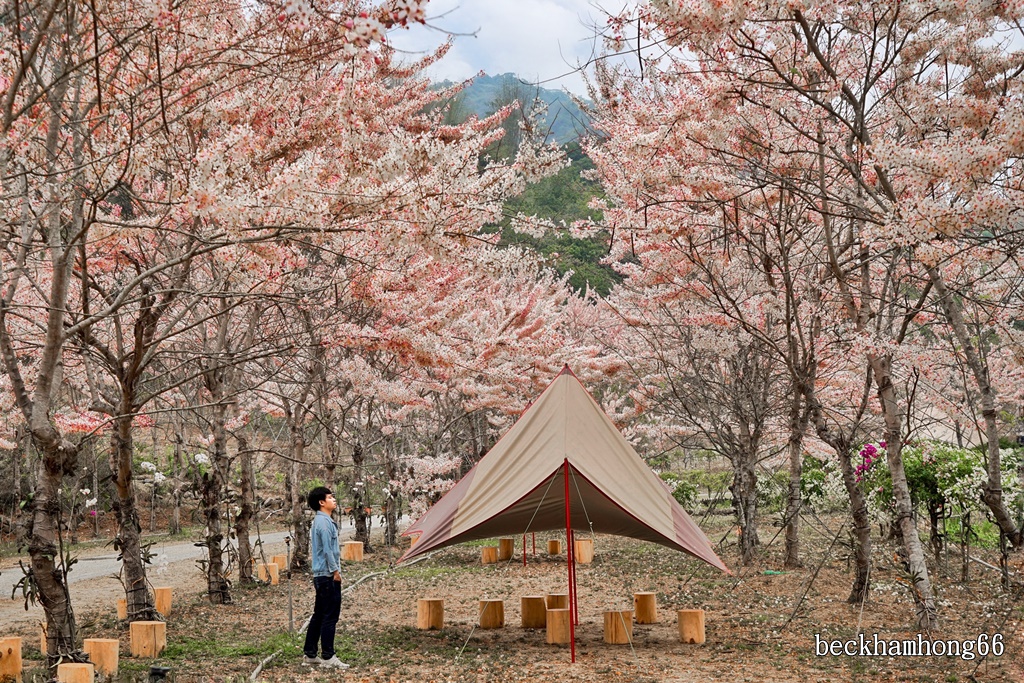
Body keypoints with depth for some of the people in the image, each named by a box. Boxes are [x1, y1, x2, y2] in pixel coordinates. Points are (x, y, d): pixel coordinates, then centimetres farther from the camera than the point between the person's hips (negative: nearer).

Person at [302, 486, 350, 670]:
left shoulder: (320, 521, 18)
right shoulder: (324, 522, -14)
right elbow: (327, 549, -19)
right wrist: (335, 571, -15)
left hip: (321, 575, 10)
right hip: (328, 575, -10)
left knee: (319, 615, 14)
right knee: (330, 616, -7)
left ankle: (309, 654, 19)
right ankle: (328, 657, -4)